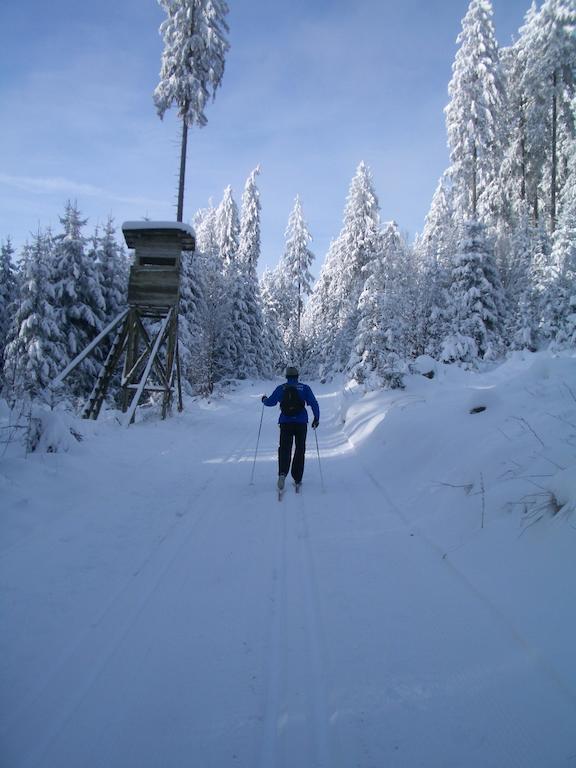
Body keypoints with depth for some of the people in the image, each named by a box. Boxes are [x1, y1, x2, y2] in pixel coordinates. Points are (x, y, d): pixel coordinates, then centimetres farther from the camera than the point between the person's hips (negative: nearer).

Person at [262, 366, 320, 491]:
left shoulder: (281, 388, 2)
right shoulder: (304, 388, 1)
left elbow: (270, 402, 6)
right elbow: (314, 403, -4)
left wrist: (264, 399, 28)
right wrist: (316, 418, 6)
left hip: (285, 422, 0)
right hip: (301, 422, 0)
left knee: (285, 449, 2)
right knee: (300, 450, 11)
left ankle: (282, 473, -25)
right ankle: (297, 480, 13)